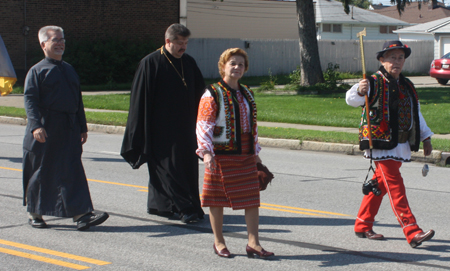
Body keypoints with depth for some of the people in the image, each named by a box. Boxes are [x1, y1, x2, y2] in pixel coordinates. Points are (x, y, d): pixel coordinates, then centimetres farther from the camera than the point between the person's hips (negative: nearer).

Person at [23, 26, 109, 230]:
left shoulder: (69, 70, 16)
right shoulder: (36, 71, -3)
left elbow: (78, 100, 21)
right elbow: (30, 100, -12)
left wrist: (82, 127, 18)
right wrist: (36, 126, -25)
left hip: (69, 129, 5)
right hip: (45, 130, -5)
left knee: (73, 171, -3)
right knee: (40, 173, 5)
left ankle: (80, 214, -9)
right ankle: (34, 213, 21)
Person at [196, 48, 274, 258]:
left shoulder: (246, 94, 14)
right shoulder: (212, 94, -6)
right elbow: (203, 125, -12)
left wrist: (255, 152, 20)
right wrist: (207, 152, -22)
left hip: (245, 155, 6)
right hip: (222, 155, -5)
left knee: (252, 198, 1)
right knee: (217, 199, 5)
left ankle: (253, 243, 5)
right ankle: (218, 242, 18)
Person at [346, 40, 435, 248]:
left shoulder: (407, 86, 16)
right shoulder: (374, 83, -7)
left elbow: (416, 114, 26)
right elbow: (351, 100, -22)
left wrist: (426, 138, 25)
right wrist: (359, 91, -44)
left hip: (401, 145, 7)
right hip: (381, 143, -7)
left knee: (380, 184, 13)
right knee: (395, 187, -11)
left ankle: (362, 225, 25)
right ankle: (412, 232, -16)